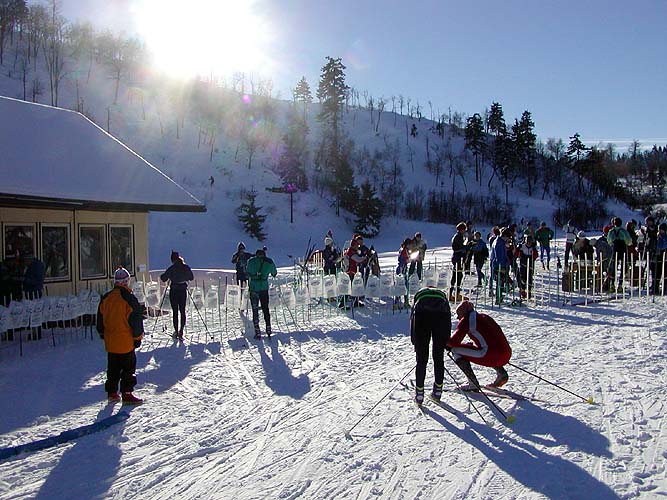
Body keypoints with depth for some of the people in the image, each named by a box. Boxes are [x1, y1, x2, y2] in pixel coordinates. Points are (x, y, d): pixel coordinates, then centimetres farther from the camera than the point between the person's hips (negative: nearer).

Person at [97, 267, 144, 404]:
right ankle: (127, 394, 3)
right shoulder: (129, 298, -15)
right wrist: (137, 337, -3)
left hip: (110, 342, 6)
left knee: (113, 368, 17)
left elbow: (100, 318, 14)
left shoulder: (106, 298, 4)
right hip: (126, 341, -6)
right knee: (128, 367, 3)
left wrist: (103, 334, 26)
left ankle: (111, 392, 23)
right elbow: (135, 319, -13)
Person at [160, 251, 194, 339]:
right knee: (182, 311, 11)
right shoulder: (186, 267, -3)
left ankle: (176, 331, 8)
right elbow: (191, 278, 7)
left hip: (174, 291, -3)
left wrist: (163, 275, 11)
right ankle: (181, 330, 5)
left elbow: (164, 278, -10)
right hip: (183, 290, 3)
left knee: (175, 311, 6)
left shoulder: (171, 268, -13)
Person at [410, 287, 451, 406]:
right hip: (441, 316, 1)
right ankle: (437, 391, 24)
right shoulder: (442, 295, 39)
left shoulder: (419, 294, 37)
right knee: (439, 358, 16)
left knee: (421, 360, 8)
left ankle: (419, 395, 11)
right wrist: (446, 341, 35)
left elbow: (412, 318, 29)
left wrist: (414, 342, 33)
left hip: (422, 316, -1)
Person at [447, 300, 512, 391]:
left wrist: (447, 344, 17)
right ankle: (501, 373, 21)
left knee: (455, 351, 3)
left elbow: (454, 341, -4)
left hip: (492, 356, -8)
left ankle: (473, 384, 0)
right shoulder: (484, 317, 24)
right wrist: (470, 344, 30)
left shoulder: (466, 320, 2)